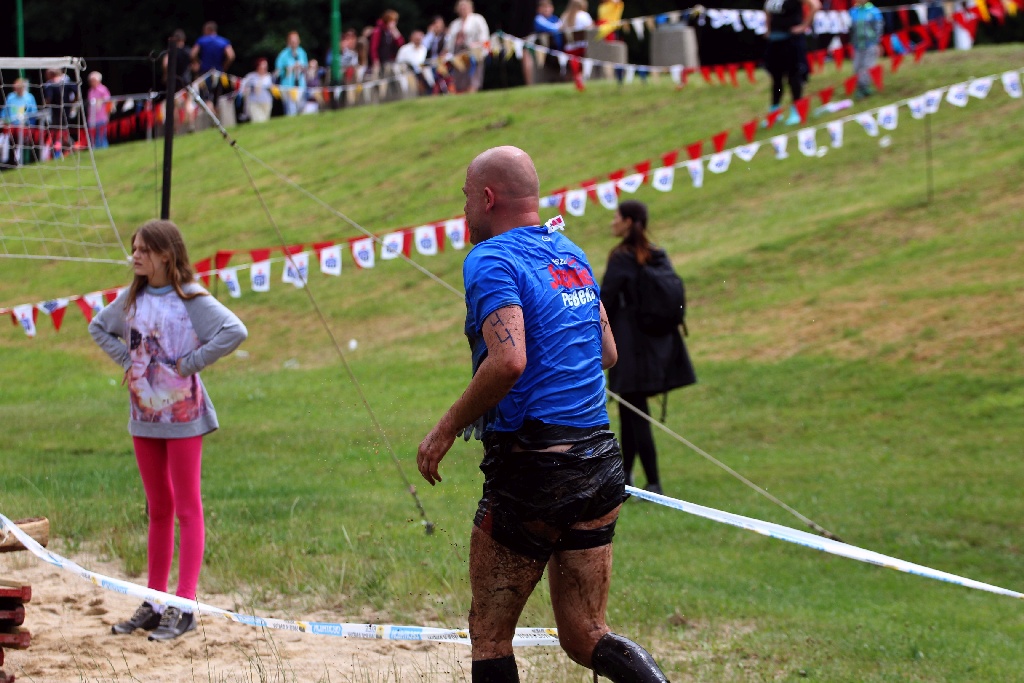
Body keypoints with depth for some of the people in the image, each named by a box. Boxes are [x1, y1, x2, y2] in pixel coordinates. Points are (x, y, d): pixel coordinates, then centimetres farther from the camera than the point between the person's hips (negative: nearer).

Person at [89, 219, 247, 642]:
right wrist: (125, 359, 8)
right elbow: (99, 328, 24)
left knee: (187, 508, -3)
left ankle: (184, 607, -4)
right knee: (158, 510, 13)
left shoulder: (190, 299, -11)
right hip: (144, 414, 6)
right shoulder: (133, 299, 7)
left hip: (182, 415, -6)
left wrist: (190, 362, -19)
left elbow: (235, 331, -24)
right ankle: (153, 605, 17)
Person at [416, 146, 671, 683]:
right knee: (585, 636, 9)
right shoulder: (572, 254, 14)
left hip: (531, 469, -8)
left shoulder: (492, 260, -11)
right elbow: (607, 353, 22)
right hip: (599, 462, 8)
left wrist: (446, 430, -15)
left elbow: (508, 360, -25)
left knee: (490, 634, 5)